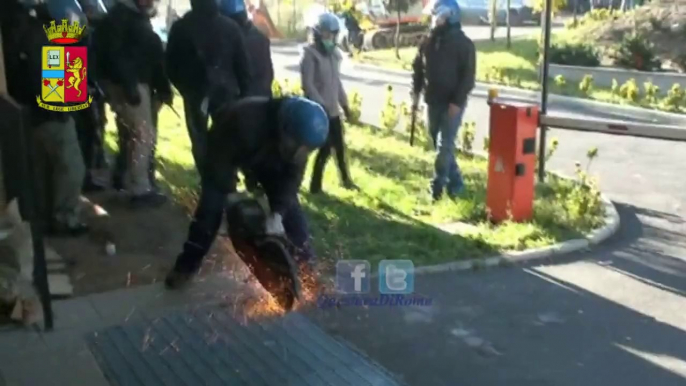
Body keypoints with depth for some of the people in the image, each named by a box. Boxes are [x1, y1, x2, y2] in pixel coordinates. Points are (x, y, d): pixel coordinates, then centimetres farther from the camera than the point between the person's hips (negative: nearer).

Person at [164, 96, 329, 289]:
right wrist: (232, 195, -37)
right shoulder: (246, 120, -46)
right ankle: (187, 264, -2)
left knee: (289, 203, -2)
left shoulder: (300, 138, -29)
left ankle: (306, 257, 15)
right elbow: (219, 158, -34)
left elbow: (293, 175, -22)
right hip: (224, 152, -4)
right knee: (211, 205, -15)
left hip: (266, 158, 4)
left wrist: (278, 213, -34)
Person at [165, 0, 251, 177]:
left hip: (195, 91, -1)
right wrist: (242, 91, 6)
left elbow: (171, 64, 4)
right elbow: (242, 64, 1)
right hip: (225, 91, 1)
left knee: (200, 139, 7)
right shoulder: (231, 26, 1)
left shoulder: (180, 27, 0)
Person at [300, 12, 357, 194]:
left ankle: (346, 179, 29)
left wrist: (344, 103, 16)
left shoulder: (333, 53, 12)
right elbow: (307, 84, -17)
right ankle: (315, 185, 7)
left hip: (333, 109, 7)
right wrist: (321, 105, -20)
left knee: (339, 146, 13)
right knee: (326, 147, -5)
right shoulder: (310, 54, -11)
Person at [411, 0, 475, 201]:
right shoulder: (429, 42, 8)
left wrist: (457, 101, -18)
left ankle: (438, 186, 0)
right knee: (439, 143, 11)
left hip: (452, 103, -6)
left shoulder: (463, 43, -8)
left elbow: (468, 76, -11)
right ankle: (454, 181, 24)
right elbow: (418, 67, 15)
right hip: (433, 101, 6)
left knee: (445, 144, -7)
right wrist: (416, 91, 4)